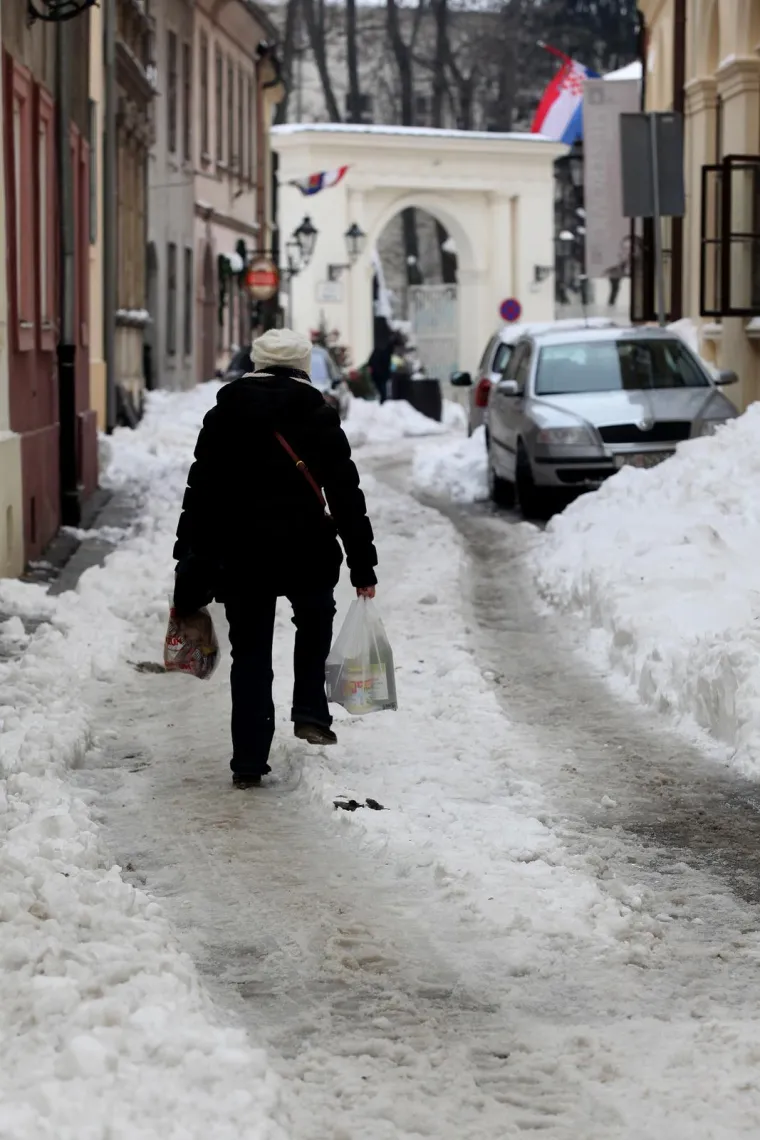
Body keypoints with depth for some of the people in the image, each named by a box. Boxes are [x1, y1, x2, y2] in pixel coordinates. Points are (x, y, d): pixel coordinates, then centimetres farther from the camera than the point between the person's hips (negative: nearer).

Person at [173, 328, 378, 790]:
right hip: (304, 549, -1)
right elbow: (346, 495, -1)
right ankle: (311, 711, 13)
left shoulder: (224, 416, 7)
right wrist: (363, 566, 3)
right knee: (315, 619, 27)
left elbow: (200, 493, 6)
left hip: (239, 553, 2)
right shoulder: (318, 418, 0)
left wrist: (192, 567, 10)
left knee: (250, 652, 7)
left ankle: (249, 760, 5)